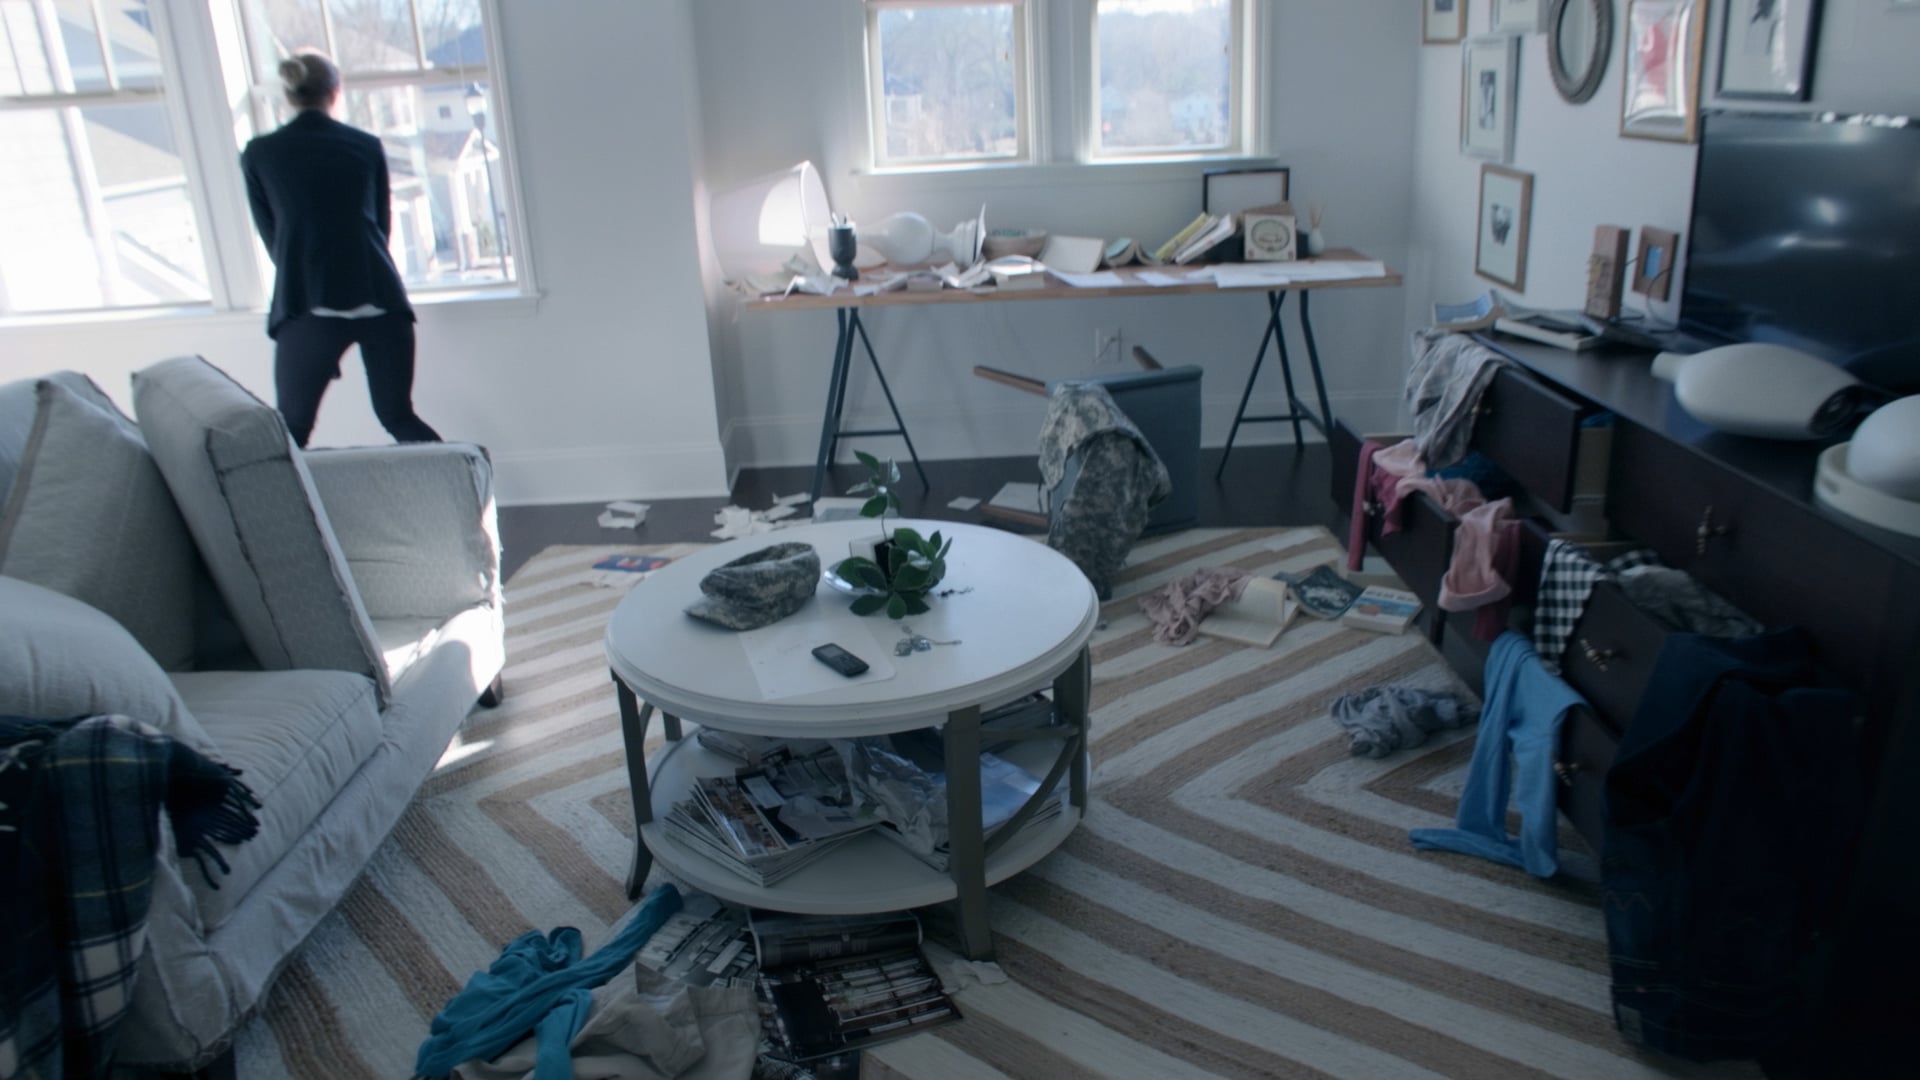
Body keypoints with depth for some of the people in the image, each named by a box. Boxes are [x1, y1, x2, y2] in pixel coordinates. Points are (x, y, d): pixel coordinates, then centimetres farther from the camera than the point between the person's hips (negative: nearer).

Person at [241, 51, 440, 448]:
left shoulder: (258, 154, 8)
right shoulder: (367, 145, 11)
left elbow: (270, 235, 15)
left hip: (307, 306, -2)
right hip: (380, 300, 2)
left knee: (291, 432, 8)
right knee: (399, 417, 12)